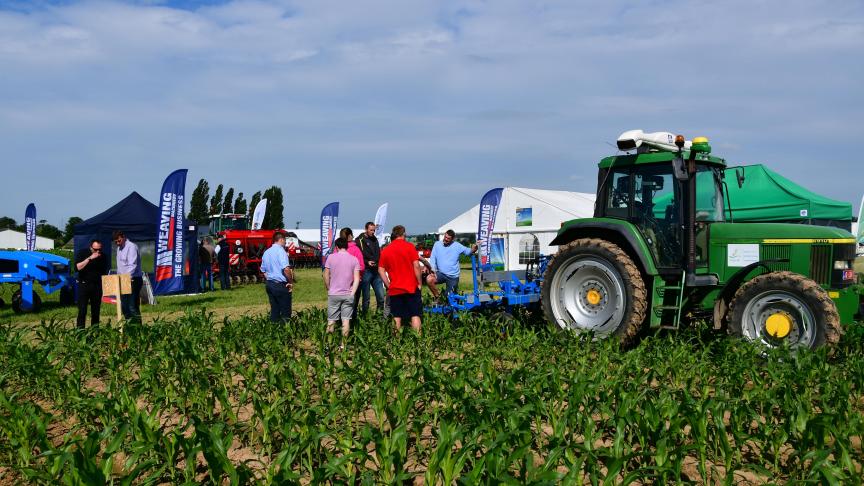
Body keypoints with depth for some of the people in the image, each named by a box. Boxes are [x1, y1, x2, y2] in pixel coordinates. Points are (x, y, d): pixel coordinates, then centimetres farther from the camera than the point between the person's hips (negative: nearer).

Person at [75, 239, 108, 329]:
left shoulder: (102, 256, 6)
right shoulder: (82, 253, -4)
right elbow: (77, 267, -17)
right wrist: (89, 258, -23)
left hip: (97, 285, 3)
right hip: (84, 284, -3)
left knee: (96, 311, 5)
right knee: (82, 310, -7)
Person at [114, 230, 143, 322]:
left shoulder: (131, 247, -12)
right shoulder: (119, 248, 17)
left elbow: (132, 265, -23)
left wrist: (128, 277, -33)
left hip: (133, 280, -9)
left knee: (133, 306, -12)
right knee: (124, 306, 12)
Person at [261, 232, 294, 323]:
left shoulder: (266, 252, 12)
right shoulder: (280, 251, -13)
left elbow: (263, 270, 18)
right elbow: (286, 269, -23)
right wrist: (291, 282, -13)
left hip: (269, 284, 8)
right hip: (281, 285, -8)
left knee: (274, 310, 12)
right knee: (285, 312, -2)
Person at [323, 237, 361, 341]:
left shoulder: (331, 257, -2)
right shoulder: (354, 259, 1)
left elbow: (326, 276, 0)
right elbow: (357, 279, -5)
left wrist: (328, 289, 12)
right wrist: (352, 293, -4)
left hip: (333, 294, 0)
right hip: (348, 294, 1)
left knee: (331, 320, 7)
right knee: (346, 320, 4)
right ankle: (343, 343, 5)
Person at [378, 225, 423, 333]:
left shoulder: (385, 250, 5)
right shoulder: (409, 246, -5)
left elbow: (381, 270, 3)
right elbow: (416, 265, -9)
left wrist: (389, 286, 7)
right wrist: (420, 283, -2)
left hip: (394, 289, 3)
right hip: (411, 287, -3)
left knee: (396, 317, 8)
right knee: (415, 315, 2)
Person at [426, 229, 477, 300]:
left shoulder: (457, 246, -3)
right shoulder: (437, 244, 0)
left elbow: (468, 251, -7)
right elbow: (432, 258, 0)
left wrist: (473, 249, -31)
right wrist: (432, 269, -16)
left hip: (453, 276, -1)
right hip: (441, 273, 1)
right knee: (429, 279, -28)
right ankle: (438, 296, -5)